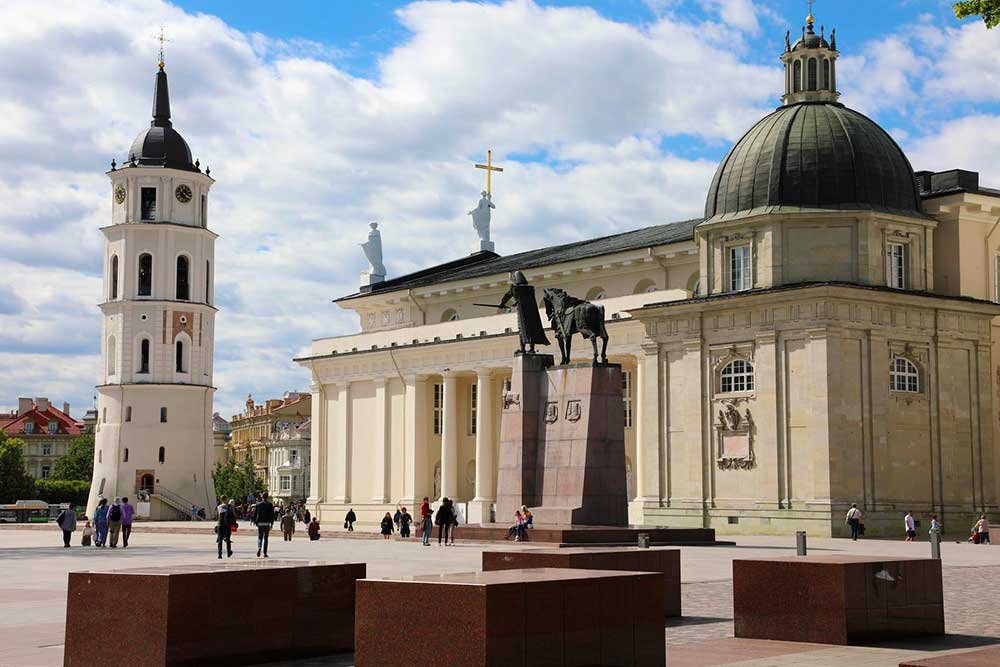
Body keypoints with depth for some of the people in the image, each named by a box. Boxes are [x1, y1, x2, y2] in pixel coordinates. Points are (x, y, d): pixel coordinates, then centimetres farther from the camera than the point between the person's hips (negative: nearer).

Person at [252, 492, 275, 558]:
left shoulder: (258, 504, 0)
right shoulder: (270, 505, -1)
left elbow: (254, 513, 3)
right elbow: (272, 514, -2)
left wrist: (252, 520, 14)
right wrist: (271, 523, 1)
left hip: (259, 523, 1)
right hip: (266, 523, -1)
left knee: (259, 537, 10)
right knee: (265, 538, 6)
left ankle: (259, 548, -18)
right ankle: (265, 553, 3)